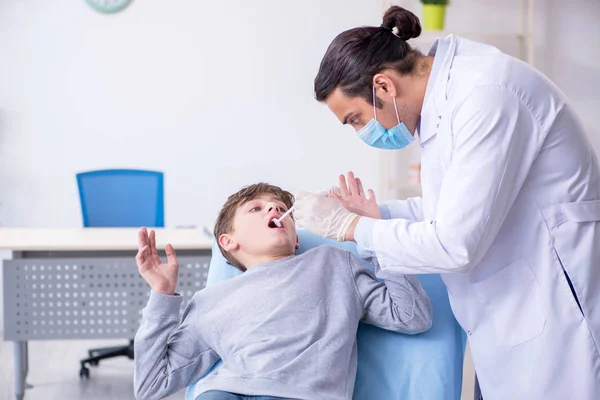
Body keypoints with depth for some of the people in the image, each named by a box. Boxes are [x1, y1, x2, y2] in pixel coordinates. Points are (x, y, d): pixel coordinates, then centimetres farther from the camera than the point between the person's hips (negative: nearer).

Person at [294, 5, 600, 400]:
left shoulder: (486, 95, -23)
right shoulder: (446, 94, 6)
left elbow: (455, 245, -24)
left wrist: (349, 226, -13)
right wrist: (381, 214, 4)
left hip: (552, 305, -9)